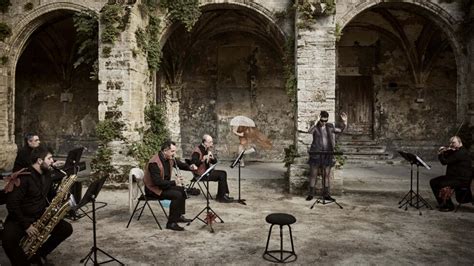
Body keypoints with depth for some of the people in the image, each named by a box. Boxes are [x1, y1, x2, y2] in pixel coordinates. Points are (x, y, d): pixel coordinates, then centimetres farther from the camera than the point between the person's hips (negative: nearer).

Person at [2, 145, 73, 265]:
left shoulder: (46, 175, 5)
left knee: (67, 228, -7)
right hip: (19, 219, -6)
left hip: (41, 217, 7)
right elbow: (12, 204, -23)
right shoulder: (24, 177, -20)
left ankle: (38, 255, 7)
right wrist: (26, 225, -23)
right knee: (8, 240, -35)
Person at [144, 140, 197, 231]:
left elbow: (180, 164, 14)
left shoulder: (169, 158, 0)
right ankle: (171, 223, -17)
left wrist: (190, 167, -7)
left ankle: (179, 216, 17)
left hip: (164, 185, 9)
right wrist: (174, 182, -37)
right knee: (177, 195, -24)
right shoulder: (154, 163, -27)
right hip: (153, 189, -9)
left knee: (182, 190, 7)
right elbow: (157, 182, -32)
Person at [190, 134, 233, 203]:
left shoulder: (207, 150, 11)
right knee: (221, 175, -15)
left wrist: (212, 157, -12)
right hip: (200, 174, -9)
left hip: (206, 171, 9)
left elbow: (214, 162, 10)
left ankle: (224, 194, 6)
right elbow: (193, 163, -30)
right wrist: (203, 159, -37)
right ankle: (221, 197, -5)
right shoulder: (197, 150, -17)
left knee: (223, 173, 0)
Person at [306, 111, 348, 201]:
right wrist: (316, 122, -39)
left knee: (326, 175, 5)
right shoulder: (315, 127, -3)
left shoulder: (330, 127, 8)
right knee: (313, 174, 1)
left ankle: (326, 194, 13)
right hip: (316, 153, -2)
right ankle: (311, 194, 10)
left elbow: (341, 130, 14)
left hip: (327, 154, 3)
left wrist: (344, 122, -4)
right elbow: (309, 132, -25)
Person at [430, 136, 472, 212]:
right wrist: (443, 152, 3)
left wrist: (440, 154, -3)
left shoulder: (462, 152, -19)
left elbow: (445, 162, -22)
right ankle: (442, 203, 10)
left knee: (442, 184, -28)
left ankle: (449, 206, -10)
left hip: (462, 179, -10)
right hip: (452, 176, 10)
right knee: (433, 182, 2)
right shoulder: (453, 151, 15)